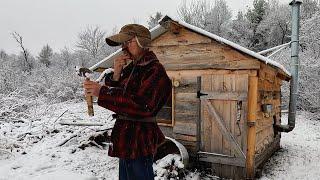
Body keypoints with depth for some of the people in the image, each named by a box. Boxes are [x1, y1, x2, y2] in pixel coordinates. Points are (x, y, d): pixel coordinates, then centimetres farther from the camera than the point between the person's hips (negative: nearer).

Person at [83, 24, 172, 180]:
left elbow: (142, 106, -26)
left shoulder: (155, 70, -15)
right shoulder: (130, 68, 10)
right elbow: (116, 94, 11)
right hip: (125, 140, 8)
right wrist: (116, 75, -7)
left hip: (139, 142, -8)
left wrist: (102, 92, -26)